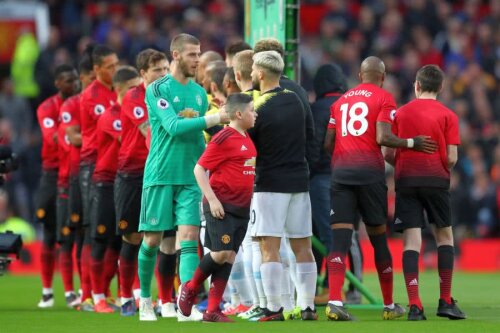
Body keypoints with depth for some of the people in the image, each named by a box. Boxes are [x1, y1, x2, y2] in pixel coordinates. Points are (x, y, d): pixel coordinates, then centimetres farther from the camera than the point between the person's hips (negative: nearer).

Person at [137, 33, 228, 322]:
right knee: (152, 240, 3)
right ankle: (145, 299, 23)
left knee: (189, 237, -10)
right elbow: (173, 126, -19)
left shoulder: (199, 93, 12)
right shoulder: (158, 89, -6)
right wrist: (213, 118, -25)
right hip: (160, 175, -4)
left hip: (190, 178, 4)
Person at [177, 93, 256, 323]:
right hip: (221, 206, -8)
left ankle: (212, 310, 7)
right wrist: (212, 199, -18)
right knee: (222, 252, -15)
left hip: (241, 208, 8)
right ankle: (190, 289, 9)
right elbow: (199, 168, -12)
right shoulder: (224, 138, -12)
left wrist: (249, 200, 19)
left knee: (229, 257, 4)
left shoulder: (247, 139, 12)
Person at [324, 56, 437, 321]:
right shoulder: (384, 98, 3)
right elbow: (383, 138, -11)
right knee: (378, 238, 8)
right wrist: (411, 143, 3)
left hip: (340, 171, 3)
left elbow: (328, 143, 14)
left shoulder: (341, 101, 18)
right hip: (369, 171, -3)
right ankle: (389, 306, 19)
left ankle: (334, 302, -20)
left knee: (339, 239, -4)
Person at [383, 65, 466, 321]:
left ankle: (414, 305, -13)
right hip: (436, 180, -1)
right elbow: (452, 158, -4)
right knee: (444, 236, 14)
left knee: (412, 241, -3)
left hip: (406, 181, 1)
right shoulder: (447, 115, 2)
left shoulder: (400, 113, 7)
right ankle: (445, 302, 11)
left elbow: (388, 154, 5)